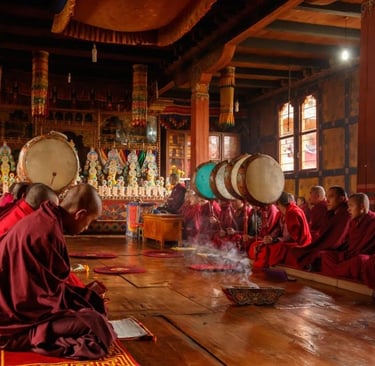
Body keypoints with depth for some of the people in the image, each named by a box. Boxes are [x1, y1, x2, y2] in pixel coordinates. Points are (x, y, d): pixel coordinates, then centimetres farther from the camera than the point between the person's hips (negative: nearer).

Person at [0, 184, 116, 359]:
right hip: (16, 321, -10)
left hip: (16, 303, 10)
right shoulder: (49, 232, -24)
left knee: (91, 306, 15)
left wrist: (86, 293, 15)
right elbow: (51, 291, -18)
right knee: (95, 325, -21)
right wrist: (88, 295, -3)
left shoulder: (41, 220, 7)